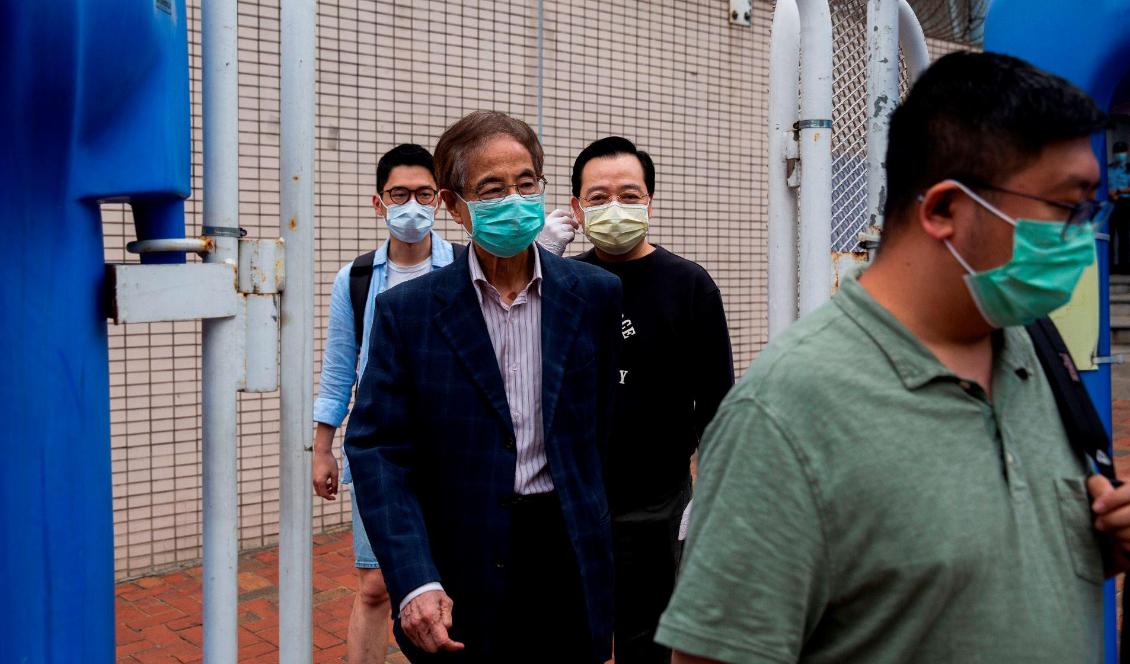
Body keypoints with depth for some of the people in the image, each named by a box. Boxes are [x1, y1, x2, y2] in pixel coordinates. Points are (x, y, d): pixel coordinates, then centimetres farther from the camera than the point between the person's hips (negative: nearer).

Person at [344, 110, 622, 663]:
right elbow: (378, 451, -7)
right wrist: (415, 582, -16)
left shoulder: (596, 296, 0)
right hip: (461, 572, -1)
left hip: (568, 558, 1)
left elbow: (605, 427, 7)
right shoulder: (407, 311, -4)